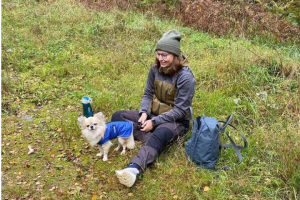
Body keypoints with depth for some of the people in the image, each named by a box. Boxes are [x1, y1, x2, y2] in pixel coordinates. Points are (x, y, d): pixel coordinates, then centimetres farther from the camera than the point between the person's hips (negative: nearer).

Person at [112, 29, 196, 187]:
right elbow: (148, 94, 5)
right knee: (117, 116, -8)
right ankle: (151, 139, -25)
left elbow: (180, 110, -19)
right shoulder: (156, 68, -3)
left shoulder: (185, 77, -19)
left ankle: (134, 168, -61)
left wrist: (154, 122, -25)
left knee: (159, 135, -41)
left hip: (175, 120, -7)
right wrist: (144, 112, -14)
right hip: (153, 114, 7)